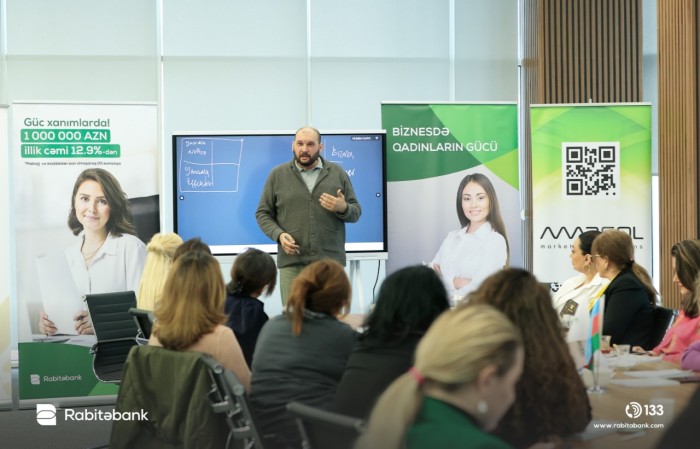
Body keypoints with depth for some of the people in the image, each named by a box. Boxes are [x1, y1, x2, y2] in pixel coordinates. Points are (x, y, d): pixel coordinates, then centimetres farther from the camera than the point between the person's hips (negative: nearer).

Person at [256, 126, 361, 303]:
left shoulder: (337, 173, 9)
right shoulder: (277, 174, 8)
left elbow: (356, 212, 12)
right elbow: (263, 213, 9)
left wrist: (343, 208, -11)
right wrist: (279, 234, -9)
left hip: (330, 261, 1)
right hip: (292, 262, -1)